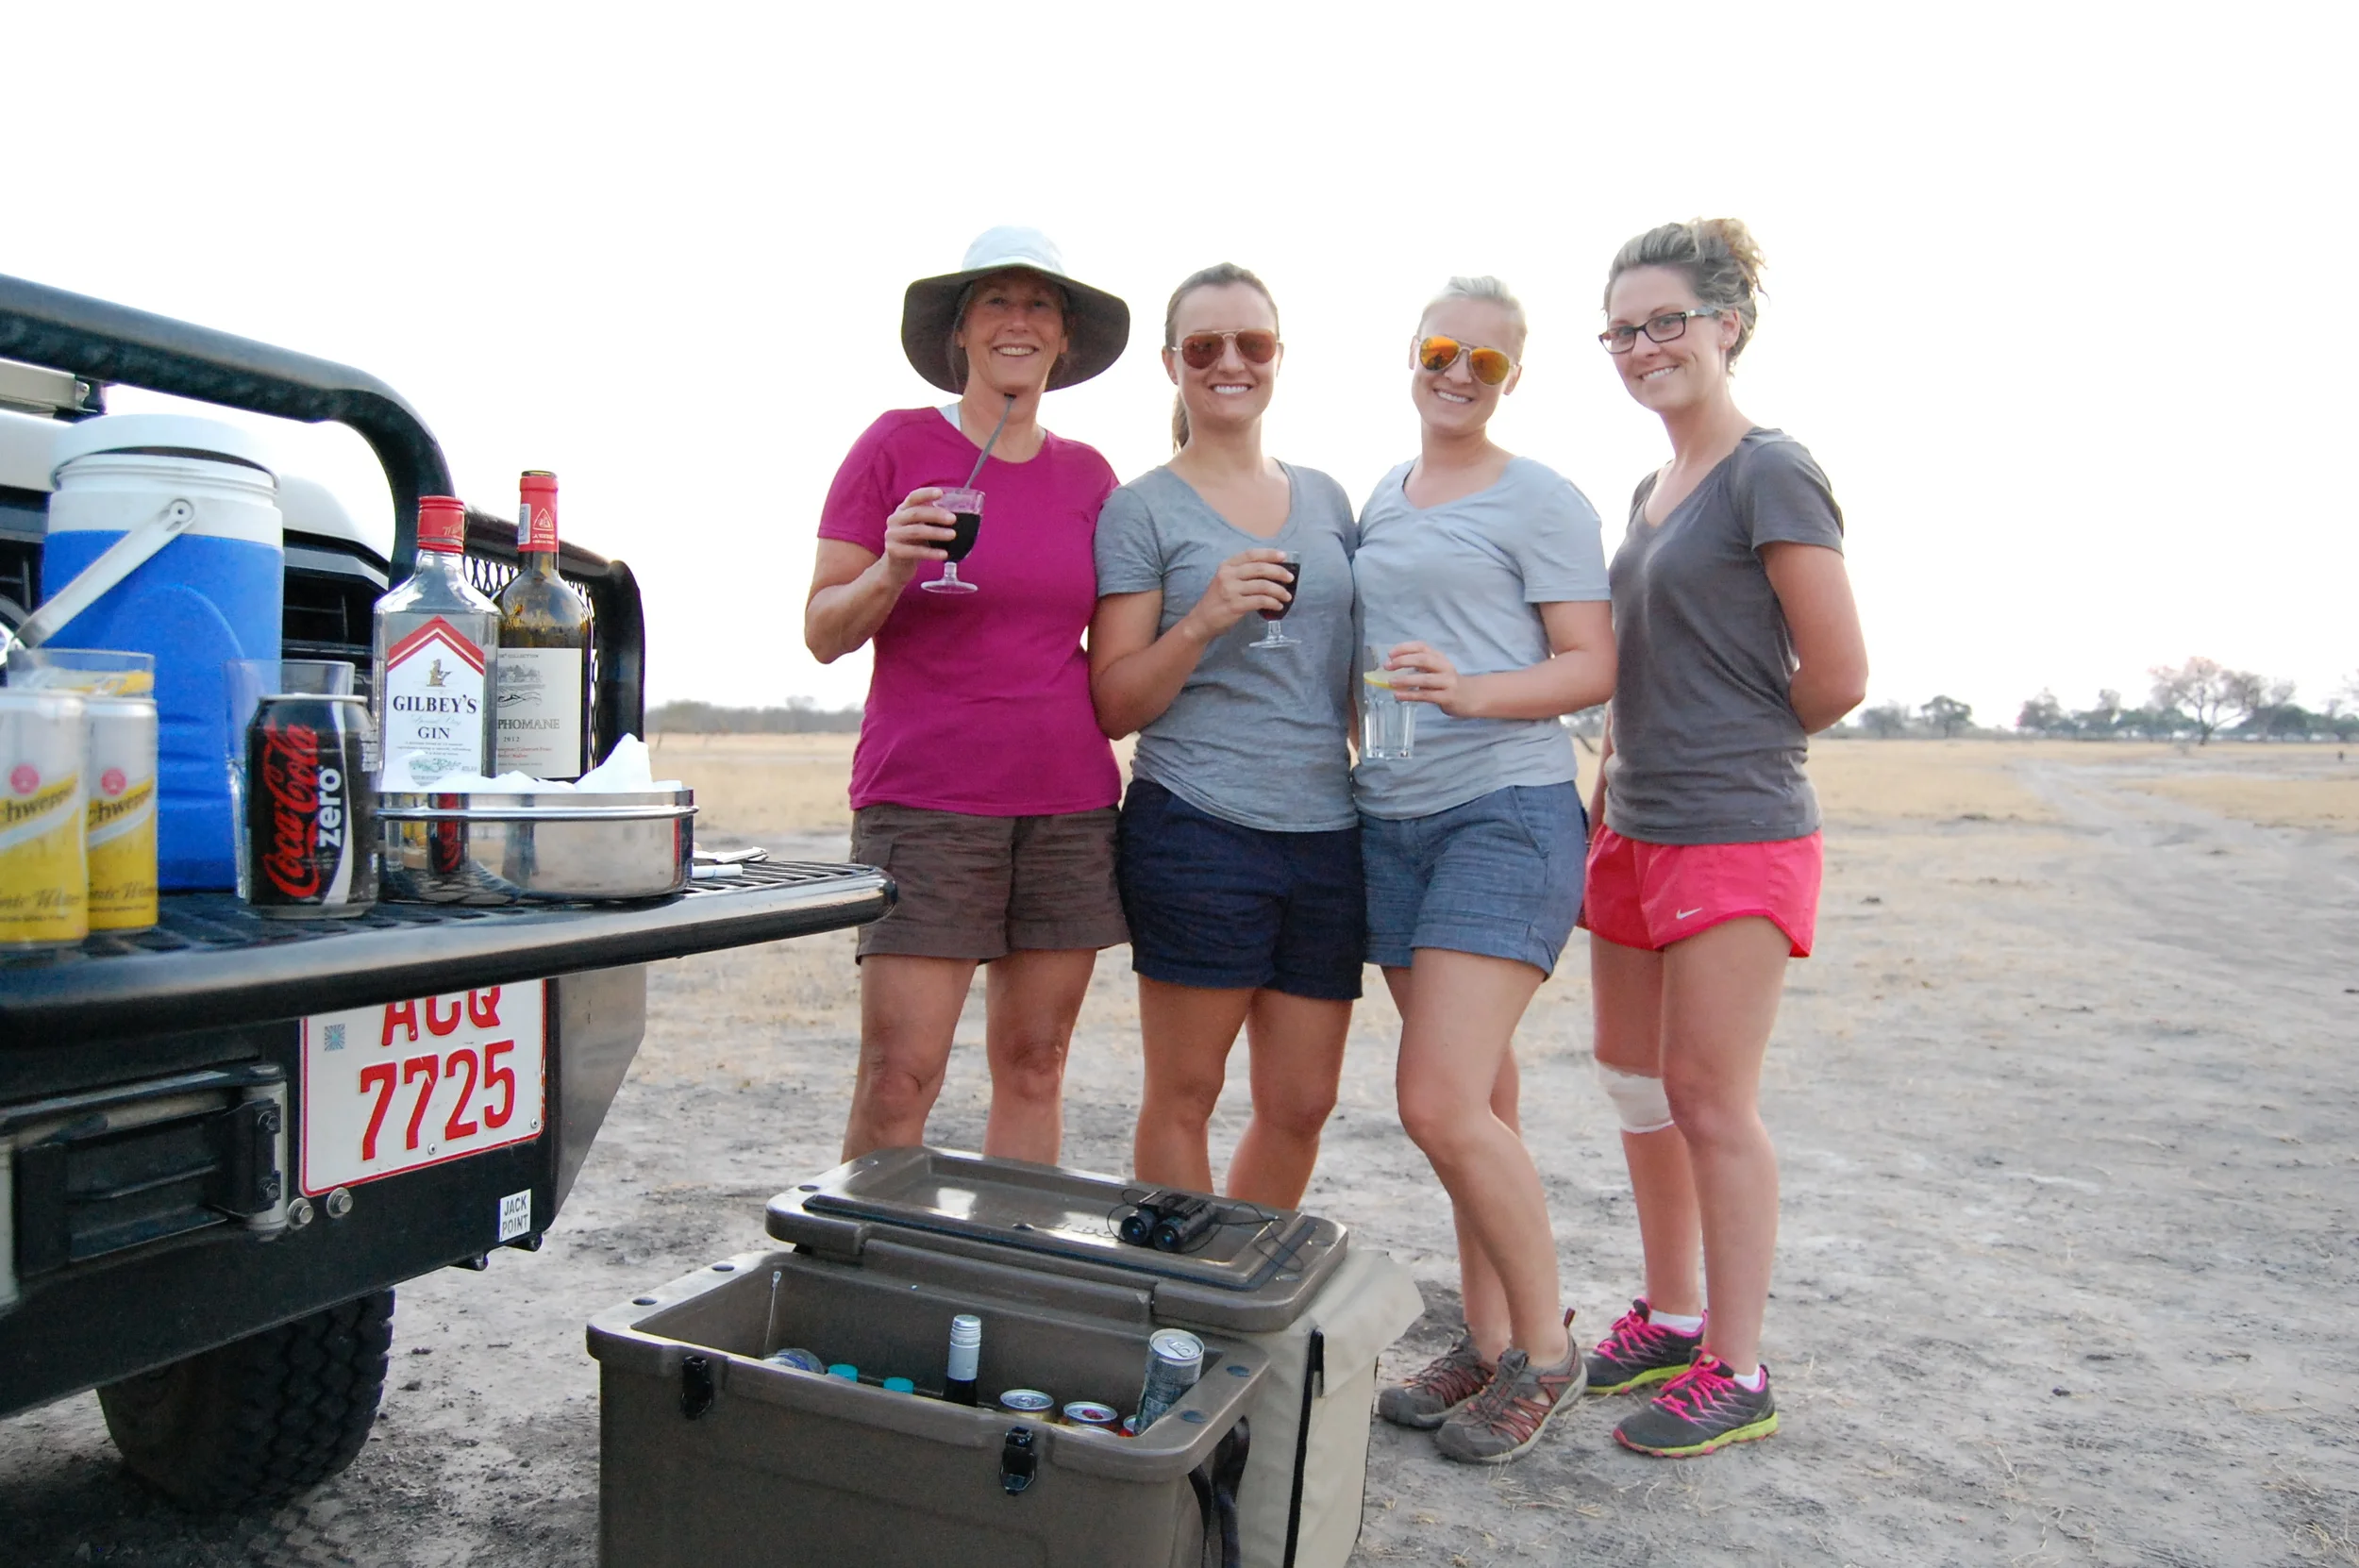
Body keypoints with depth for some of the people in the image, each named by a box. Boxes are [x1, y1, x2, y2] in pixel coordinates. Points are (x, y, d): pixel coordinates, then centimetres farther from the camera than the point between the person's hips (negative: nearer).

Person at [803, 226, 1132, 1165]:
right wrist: (890, 571, -18)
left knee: (1034, 1064, 7)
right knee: (899, 1072, -6)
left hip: (1069, 807, 4)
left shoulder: (1088, 475, 12)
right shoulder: (897, 444, 2)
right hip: (924, 802, -3)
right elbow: (822, 632, 0)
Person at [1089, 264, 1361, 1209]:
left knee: (1302, 1104, 10)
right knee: (1183, 1096, 3)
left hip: (1327, 831, 5)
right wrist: (1203, 621, -18)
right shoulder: (1142, 510, 0)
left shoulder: (1326, 499, 15)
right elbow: (1115, 705, -3)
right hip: (1196, 833, -5)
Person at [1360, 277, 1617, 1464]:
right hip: (1391, 819, 6)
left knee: (1442, 1101, -13)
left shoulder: (1542, 502, -2)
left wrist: (1468, 693, -21)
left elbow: (1593, 668, -7)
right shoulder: (1378, 499, 17)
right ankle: (1486, 1343, 23)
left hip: (1508, 812, -6)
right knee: (1474, 1100, 12)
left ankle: (1543, 1347, 8)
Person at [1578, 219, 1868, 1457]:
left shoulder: (1770, 474, -10)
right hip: (1634, 833, 9)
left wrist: (1735, 751, 2)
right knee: (1634, 1081, 14)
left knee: (1708, 1098, -2)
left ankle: (1734, 1373, 14)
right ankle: (1669, 1317, 31)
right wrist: (1613, 788, 12)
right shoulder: (1651, 491, 15)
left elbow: (1837, 677, -12)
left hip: (1734, 835, -8)